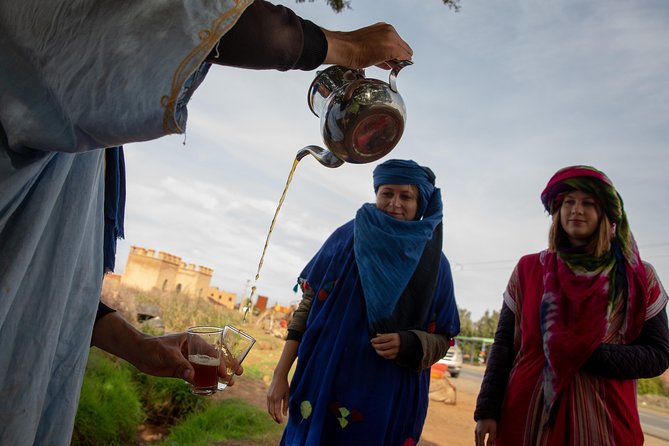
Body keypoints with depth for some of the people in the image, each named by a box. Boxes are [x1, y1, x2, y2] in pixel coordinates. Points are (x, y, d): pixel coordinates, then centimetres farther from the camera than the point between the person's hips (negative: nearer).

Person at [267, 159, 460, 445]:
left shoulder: (434, 263, 0)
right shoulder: (347, 237, -1)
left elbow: (441, 338, 4)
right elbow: (308, 304, -1)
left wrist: (406, 345, -17)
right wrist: (280, 374, -5)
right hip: (324, 385, 0)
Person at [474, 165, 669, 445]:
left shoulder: (640, 280, 1)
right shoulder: (528, 270, 0)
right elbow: (504, 345, -1)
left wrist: (592, 355, -17)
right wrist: (487, 410, -7)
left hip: (604, 421, 0)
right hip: (526, 416, 1)